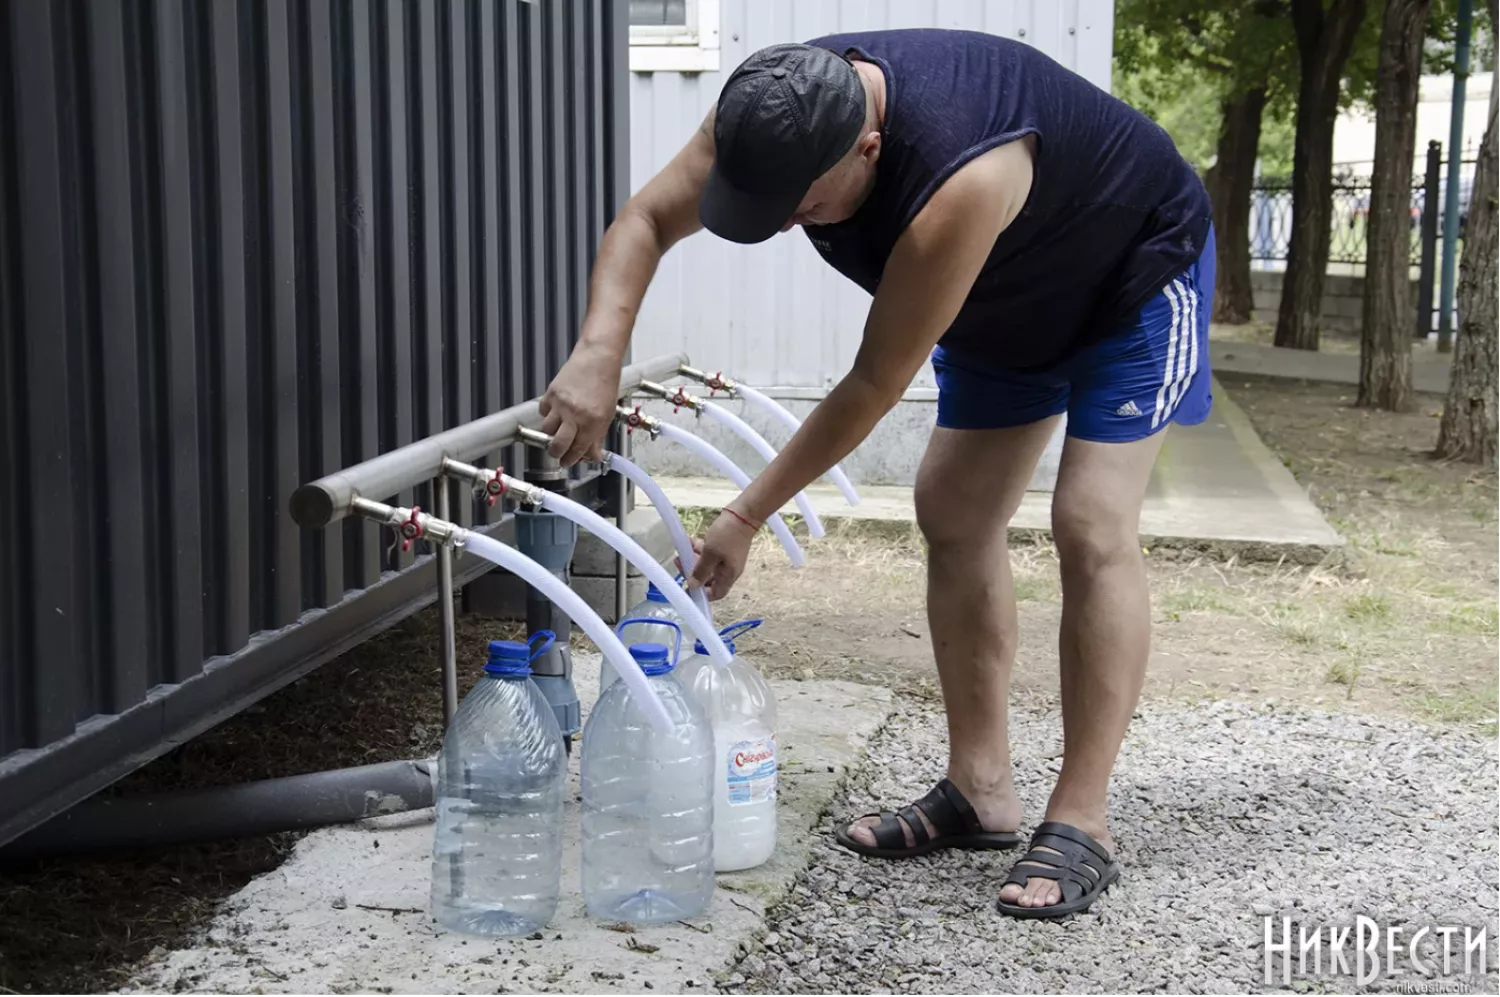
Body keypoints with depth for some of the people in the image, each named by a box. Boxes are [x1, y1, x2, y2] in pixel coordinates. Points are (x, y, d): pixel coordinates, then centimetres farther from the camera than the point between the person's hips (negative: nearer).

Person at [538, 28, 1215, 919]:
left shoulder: (959, 180, -44)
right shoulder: (773, 117, -23)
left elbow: (875, 385, -36)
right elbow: (647, 220, -12)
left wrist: (747, 518, -28)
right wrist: (599, 354, -31)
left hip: (1135, 273, -8)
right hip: (1012, 298, 8)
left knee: (1092, 529, -18)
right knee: (954, 512, 2)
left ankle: (1081, 827, -14)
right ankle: (980, 789, 9)